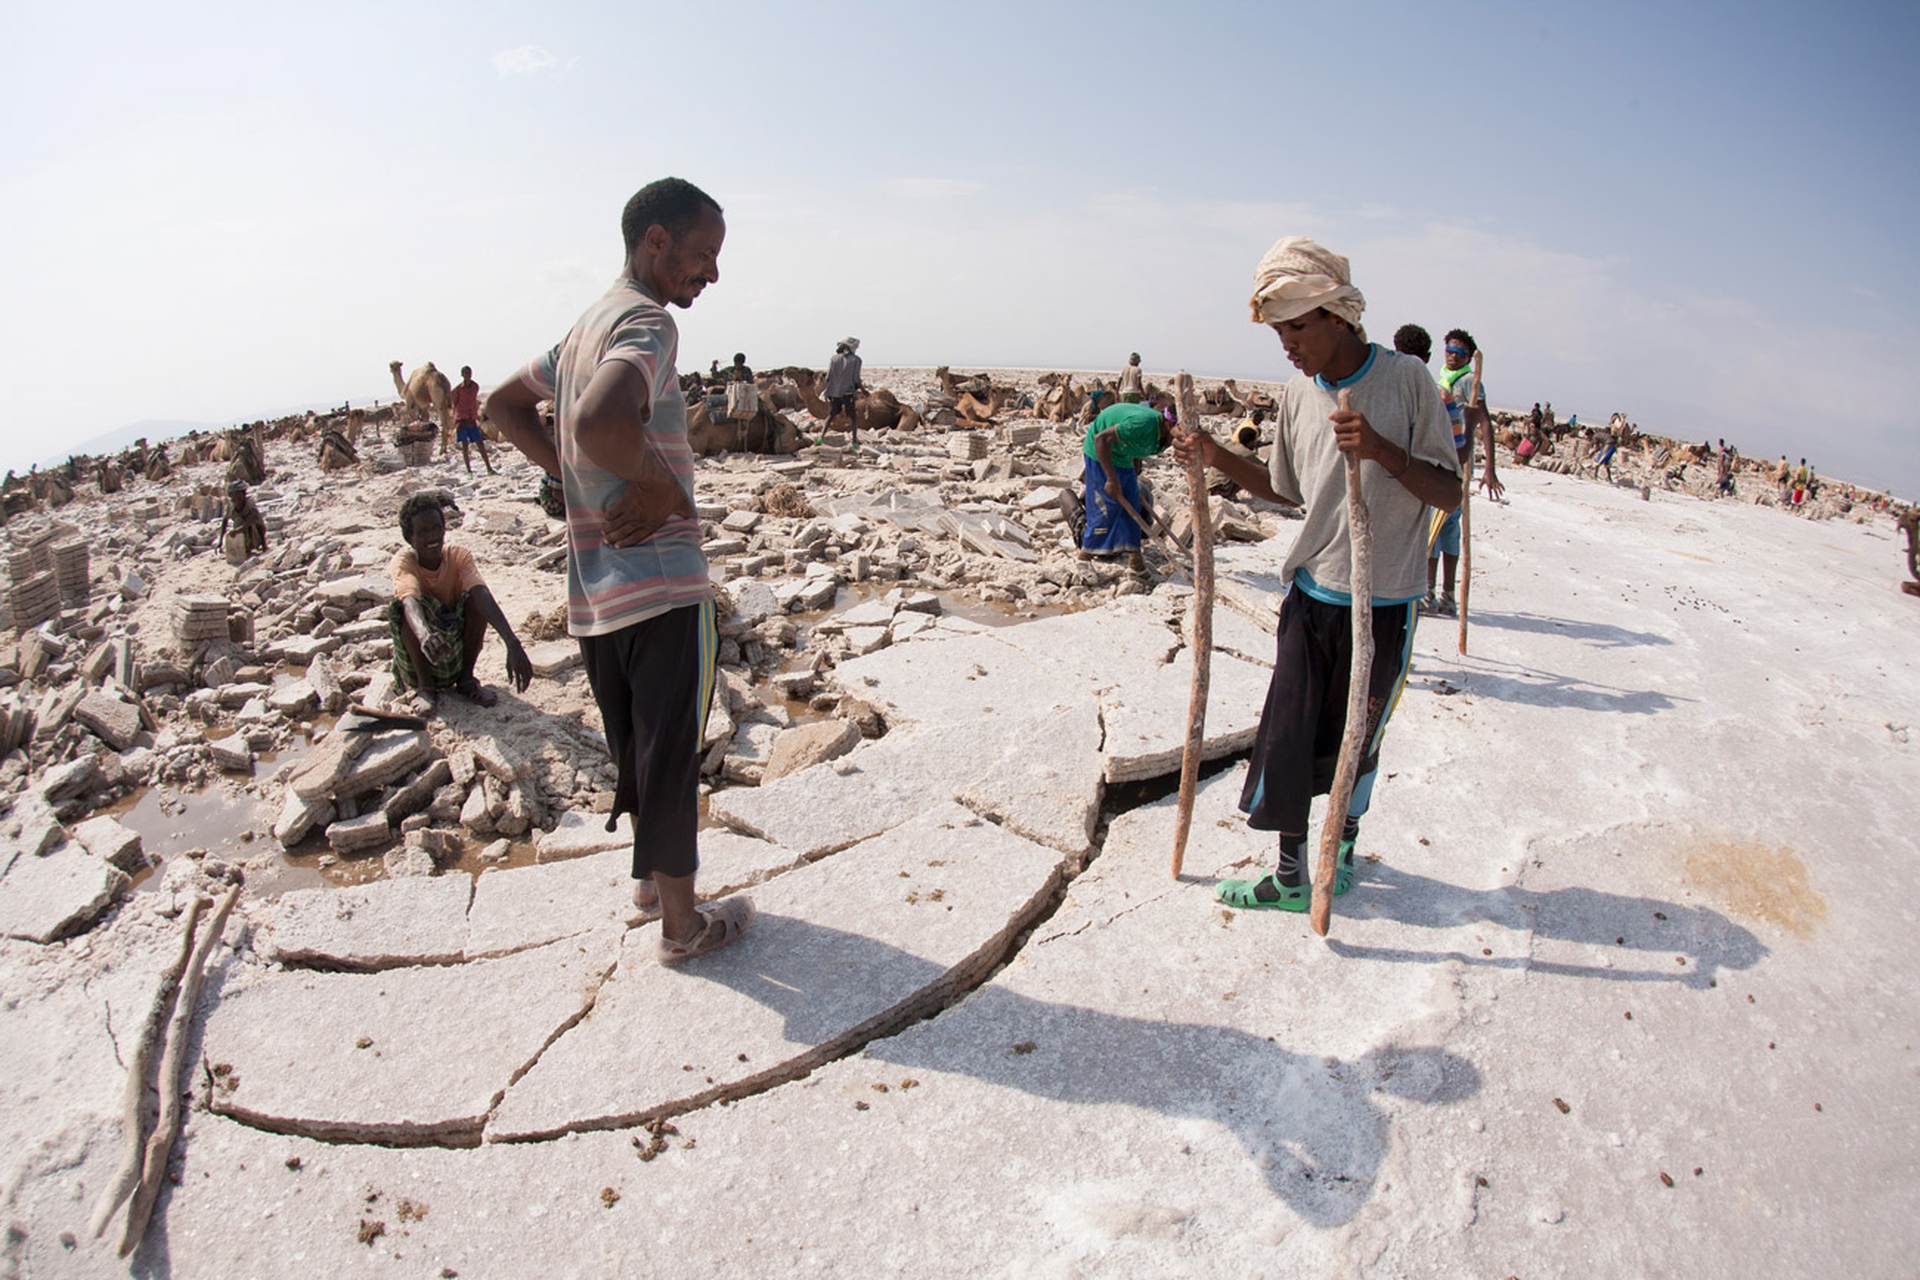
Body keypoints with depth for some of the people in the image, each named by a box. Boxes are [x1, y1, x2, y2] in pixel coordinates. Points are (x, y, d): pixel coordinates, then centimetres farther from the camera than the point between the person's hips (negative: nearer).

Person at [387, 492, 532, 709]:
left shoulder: (459, 556, -13)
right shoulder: (404, 561, -18)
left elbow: (483, 596, -32)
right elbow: (410, 602, -40)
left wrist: (513, 644, -49)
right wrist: (424, 635, -64)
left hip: (457, 651, 2)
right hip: (417, 656, -1)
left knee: (476, 598, -24)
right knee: (401, 606, -29)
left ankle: (466, 678, -9)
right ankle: (424, 685, -13)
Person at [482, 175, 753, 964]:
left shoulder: (588, 325, 15)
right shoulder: (648, 322, -14)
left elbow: (505, 406, 25)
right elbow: (600, 422, -35)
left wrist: (579, 481, 13)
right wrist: (658, 481, -16)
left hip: (591, 584, 9)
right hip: (662, 582, -9)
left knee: (634, 743, 22)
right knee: (670, 752, 4)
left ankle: (650, 875, 41)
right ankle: (680, 923, 19)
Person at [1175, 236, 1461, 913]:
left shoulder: (1406, 380, -10)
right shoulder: (1298, 393, 4)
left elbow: (1449, 495, -10)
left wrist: (1382, 450, -27)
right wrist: (1215, 458, 4)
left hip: (1384, 602, -4)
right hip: (1310, 594, 4)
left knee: (1355, 741, 10)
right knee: (1286, 737, 3)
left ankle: (1344, 842, 35)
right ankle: (1291, 876, 17)